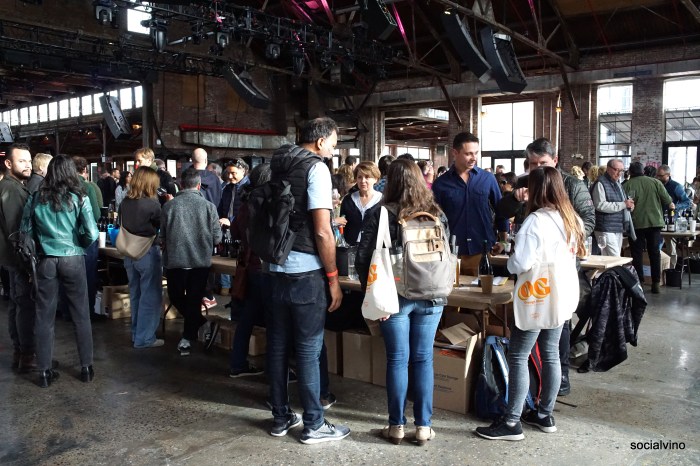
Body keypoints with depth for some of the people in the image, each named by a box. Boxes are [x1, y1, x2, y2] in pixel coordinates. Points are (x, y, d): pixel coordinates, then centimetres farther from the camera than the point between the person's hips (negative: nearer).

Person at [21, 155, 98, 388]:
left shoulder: (36, 198, 0)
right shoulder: (79, 198, -6)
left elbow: (26, 230, 4)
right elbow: (92, 234, -11)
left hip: (46, 260, 2)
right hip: (72, 259, -2)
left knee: (44, 316, 9)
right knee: (81, 316, 9)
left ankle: (44, 372, 16)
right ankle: (86, 367, 16)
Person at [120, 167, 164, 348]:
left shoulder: (124, 203, 1)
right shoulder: (152, 204, -18)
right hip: (148, 253, -7)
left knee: (135, 295, 18)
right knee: (150, 297, 3)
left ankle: (136, 334, 28)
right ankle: (144, 338, 7)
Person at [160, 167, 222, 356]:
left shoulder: (169, 206, -6)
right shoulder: (208, 206, -6)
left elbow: (162, 238, 3)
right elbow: (217, 239, -2)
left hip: (175, 261, 0)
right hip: (201, 262, 0)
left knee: (176, 297, 22)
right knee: (194, 300, 11)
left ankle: (199, 324, 24)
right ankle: (187, 339, 14)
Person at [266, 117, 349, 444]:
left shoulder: (276, 166, 12)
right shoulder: (316, 168, -10)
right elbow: (322, 232, -16)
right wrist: (333, 277, -10)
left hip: (276, 268, 7)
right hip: (306, 272, -7)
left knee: (278, 345, 13)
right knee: (308, 349, 1)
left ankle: (281, 418, 25)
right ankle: (314, 425, 12)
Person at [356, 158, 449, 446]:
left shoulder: (381, 215, -8)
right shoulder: (437, 214, 1)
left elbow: (363, 258, -8)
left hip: (395, 296, -2)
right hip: (431, 296, 2)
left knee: (397, 359, 7)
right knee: (423, 359, 9)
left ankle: (397, 425, 16)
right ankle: (423, 426, 16)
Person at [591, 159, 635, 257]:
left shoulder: (617, 183, 21)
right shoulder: (600, 183, -10)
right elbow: (600, 205, -23)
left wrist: (629, 205, 9)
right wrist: (623, 204, -20)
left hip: (618, 228, 10)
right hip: (606, 229, -10)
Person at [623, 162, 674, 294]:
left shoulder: (628, 185, -7)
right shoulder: (655, 182, 1)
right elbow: (667, 200, 2)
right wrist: (671, 205, 25)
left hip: (636, 223, -2)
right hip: (655, 222, 3)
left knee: (637, 253, 5)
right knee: (655, 252, 10)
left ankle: (639, 282, 4)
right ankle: (656, 284, 11)